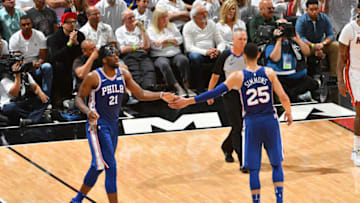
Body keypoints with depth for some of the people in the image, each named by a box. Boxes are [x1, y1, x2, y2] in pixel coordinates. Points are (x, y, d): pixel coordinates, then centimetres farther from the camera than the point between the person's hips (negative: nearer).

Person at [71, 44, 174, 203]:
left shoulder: (123, 74, 2)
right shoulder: (94, 77, -15)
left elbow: (140, 94, 7)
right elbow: (79, 97, -8)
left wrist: (161, 95, -6)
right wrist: (87, 111, -28)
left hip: (113, 125, 7)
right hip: (98, 125, -7)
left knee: (98, 166, 16)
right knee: (110, 166, -12)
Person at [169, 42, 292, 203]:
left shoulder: (238, 76, -7)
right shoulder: (269, 73, -4)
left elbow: (215, 92, -11)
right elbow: (283, 97, -4)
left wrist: (188, 101, -8)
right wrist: (288, 112, 17)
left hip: (252, 123, -1)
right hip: (270, 121, 1)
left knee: (253, 168, 7)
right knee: (276, 164, 14)